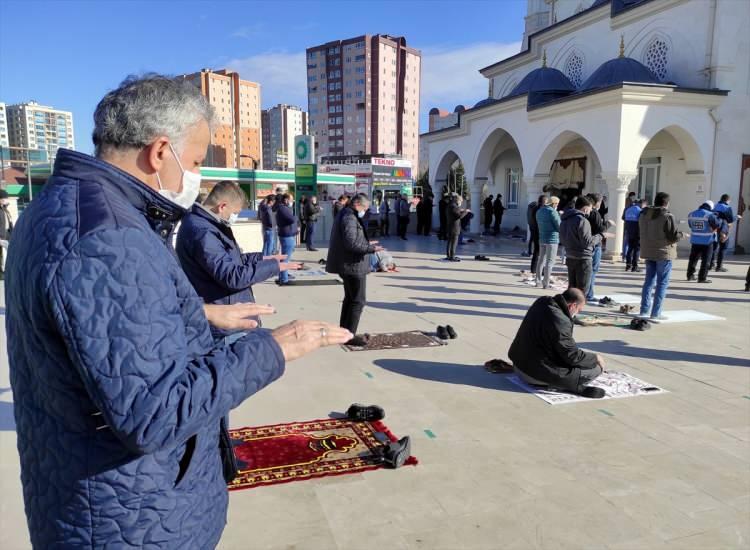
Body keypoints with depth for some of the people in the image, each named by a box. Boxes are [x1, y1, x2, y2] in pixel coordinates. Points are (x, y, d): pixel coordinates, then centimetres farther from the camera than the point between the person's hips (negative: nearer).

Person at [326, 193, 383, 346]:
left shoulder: (344, 214, 16)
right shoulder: (350, 218, -18)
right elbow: (351, 243, -27)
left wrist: (367, 243, 14)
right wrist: (370, 248, -21)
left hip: (348, 264, 11)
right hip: (353, 265, -11)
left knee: (350, 298, 19)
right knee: (358, 301, -4)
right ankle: (349, 335, 0)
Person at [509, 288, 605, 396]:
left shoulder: (542, 302, 0)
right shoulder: (560, 321, -27)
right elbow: (573, 356, -18)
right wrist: (595, 358, -4)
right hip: (538, 374, -9)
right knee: (596, 368, -6)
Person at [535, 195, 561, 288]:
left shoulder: (539, 211, 10)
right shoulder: (552, 211, -15)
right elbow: (559, 226, -14)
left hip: (542, 238, 8)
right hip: (552, 239, -8)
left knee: (542, 259, 17)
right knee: (550, 261, -3)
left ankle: (538, 281, 20)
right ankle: (546, 284, -3)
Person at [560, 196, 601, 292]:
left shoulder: (564, 220, 11)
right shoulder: (582, 220, -17)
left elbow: (562, 240, 19)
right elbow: (587, 242, -19)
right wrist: (599, 237, -5)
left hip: (570, 258, 8)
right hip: (582, 259, -8)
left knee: (572, 287, 16)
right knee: (582, 290, -1)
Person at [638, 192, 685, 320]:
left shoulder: (644, 215, 6)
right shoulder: (667, 216, -16)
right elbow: (674, 236, -15)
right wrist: (681, 234, 4)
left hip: (648, 252, 7)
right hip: (664, 253, -6)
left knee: (649, 281, 15)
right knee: (662, 283, 1)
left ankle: (644, 310, 16)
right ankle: (655, 313, 1)